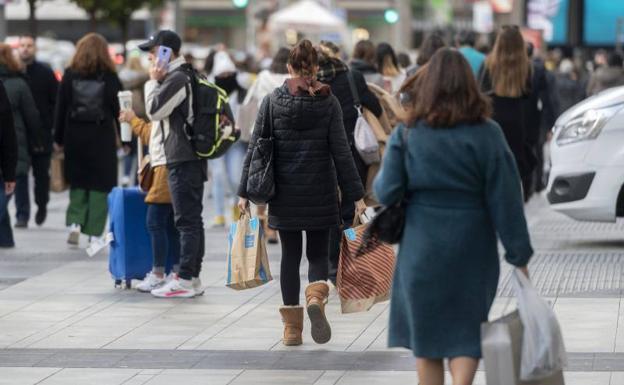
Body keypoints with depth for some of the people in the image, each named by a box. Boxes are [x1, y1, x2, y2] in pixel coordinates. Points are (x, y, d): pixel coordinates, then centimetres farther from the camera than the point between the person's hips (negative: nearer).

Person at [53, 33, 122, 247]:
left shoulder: (70, 75, 2)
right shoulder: (110, 77, -3)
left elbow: (61, 108, 3)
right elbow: (118, 109, -3)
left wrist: (58, 138, 9)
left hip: (74, 136, 2)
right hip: (102, 136, -2)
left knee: (77, 182, 15)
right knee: (101, 184, 4)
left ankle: (74, 222, -2)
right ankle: (95, 232, 0)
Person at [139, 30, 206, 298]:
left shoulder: (176, 78, -15)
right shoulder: (190, 76, 16)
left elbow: (154, 110, -10)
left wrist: (153, 81, -4)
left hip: (182, 160, -10)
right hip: (194, 158, 10)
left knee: (186, 221, -8)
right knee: (193, 219, 11)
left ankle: (185, 281, -8)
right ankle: (194, 277, 15)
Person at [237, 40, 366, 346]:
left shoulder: (273, 101, -2)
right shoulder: (328, 102, -3)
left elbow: (256, 148, -2)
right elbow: (341, 152, -5)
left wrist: (245, 191, 3)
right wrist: (356, 195, -3)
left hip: (285, 194, 1)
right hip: (320, 194, 0)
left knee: (290, 255, 9)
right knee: (318, 253, 11)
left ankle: (292, 327, 8)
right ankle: (316, 297, -20)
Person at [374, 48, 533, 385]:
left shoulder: (406, 135, -6)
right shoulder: (487, 135, -8)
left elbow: (386, 193, -9)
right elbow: (505, 201, -8)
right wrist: (519, 254, -3)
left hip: (422, 247, 1)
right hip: (472, 250, 0)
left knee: (425, 328, 14)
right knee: (466, 331, 9)